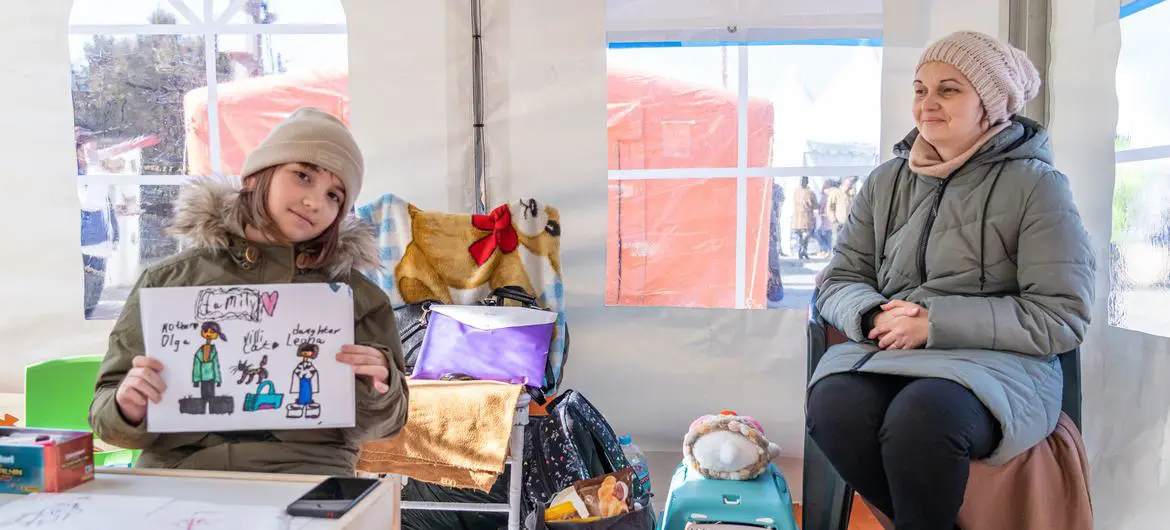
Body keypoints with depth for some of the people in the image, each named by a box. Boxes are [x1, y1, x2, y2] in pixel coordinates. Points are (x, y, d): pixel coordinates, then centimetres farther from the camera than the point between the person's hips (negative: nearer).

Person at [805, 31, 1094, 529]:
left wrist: (936, 323, -16)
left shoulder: (1037, 185, -1)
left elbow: (1061, 316, -7)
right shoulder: (885, 181, 12)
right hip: (887, 356, 4)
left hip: (999, 363, -3)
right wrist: (873, 317, -12)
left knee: (920, 417, -36)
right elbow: (838, 282, 12)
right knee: (833, 405, -29)